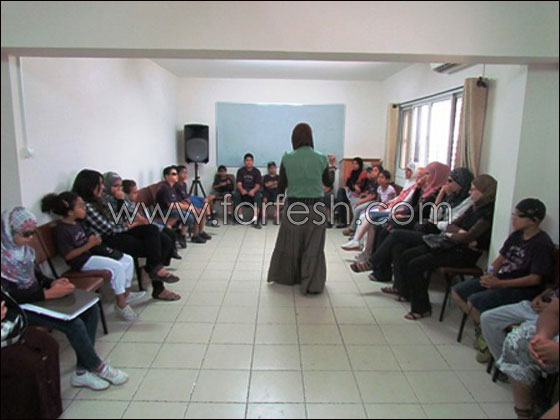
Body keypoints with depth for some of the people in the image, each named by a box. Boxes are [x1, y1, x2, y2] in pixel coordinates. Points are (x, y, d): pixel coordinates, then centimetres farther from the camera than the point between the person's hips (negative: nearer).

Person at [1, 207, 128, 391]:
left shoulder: (22, 248, 2)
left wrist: (52, 283, -3)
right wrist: (48, 293, -26)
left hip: (36, 296, 9)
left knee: (91, 309, -6)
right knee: (74, 324, -24)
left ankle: (82, 371, -1)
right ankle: (97, 367, 1)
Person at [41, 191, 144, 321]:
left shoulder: (76, 223, 9)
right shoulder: (62, 230, -19)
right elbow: (68, 255, -21)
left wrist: (94, 240, 3)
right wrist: (89, 245, -23)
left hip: (91, 254, 10)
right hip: (81, 261, -10)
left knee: (128, 260, 3)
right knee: (117, 266, -25)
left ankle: (126, 294, 14)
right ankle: (121, 304, -13)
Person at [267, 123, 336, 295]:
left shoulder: (287, 159, -7)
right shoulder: (321, 159, -5)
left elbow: (281, 188, -3)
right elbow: (329, 183, 10)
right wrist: (332, 167, 26)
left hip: (293, 207, 1)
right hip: (316, 208, 0)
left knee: (290, 244, 19)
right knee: (313, 247, 11)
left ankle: (285, 276, 35)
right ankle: (311, 284, 15)